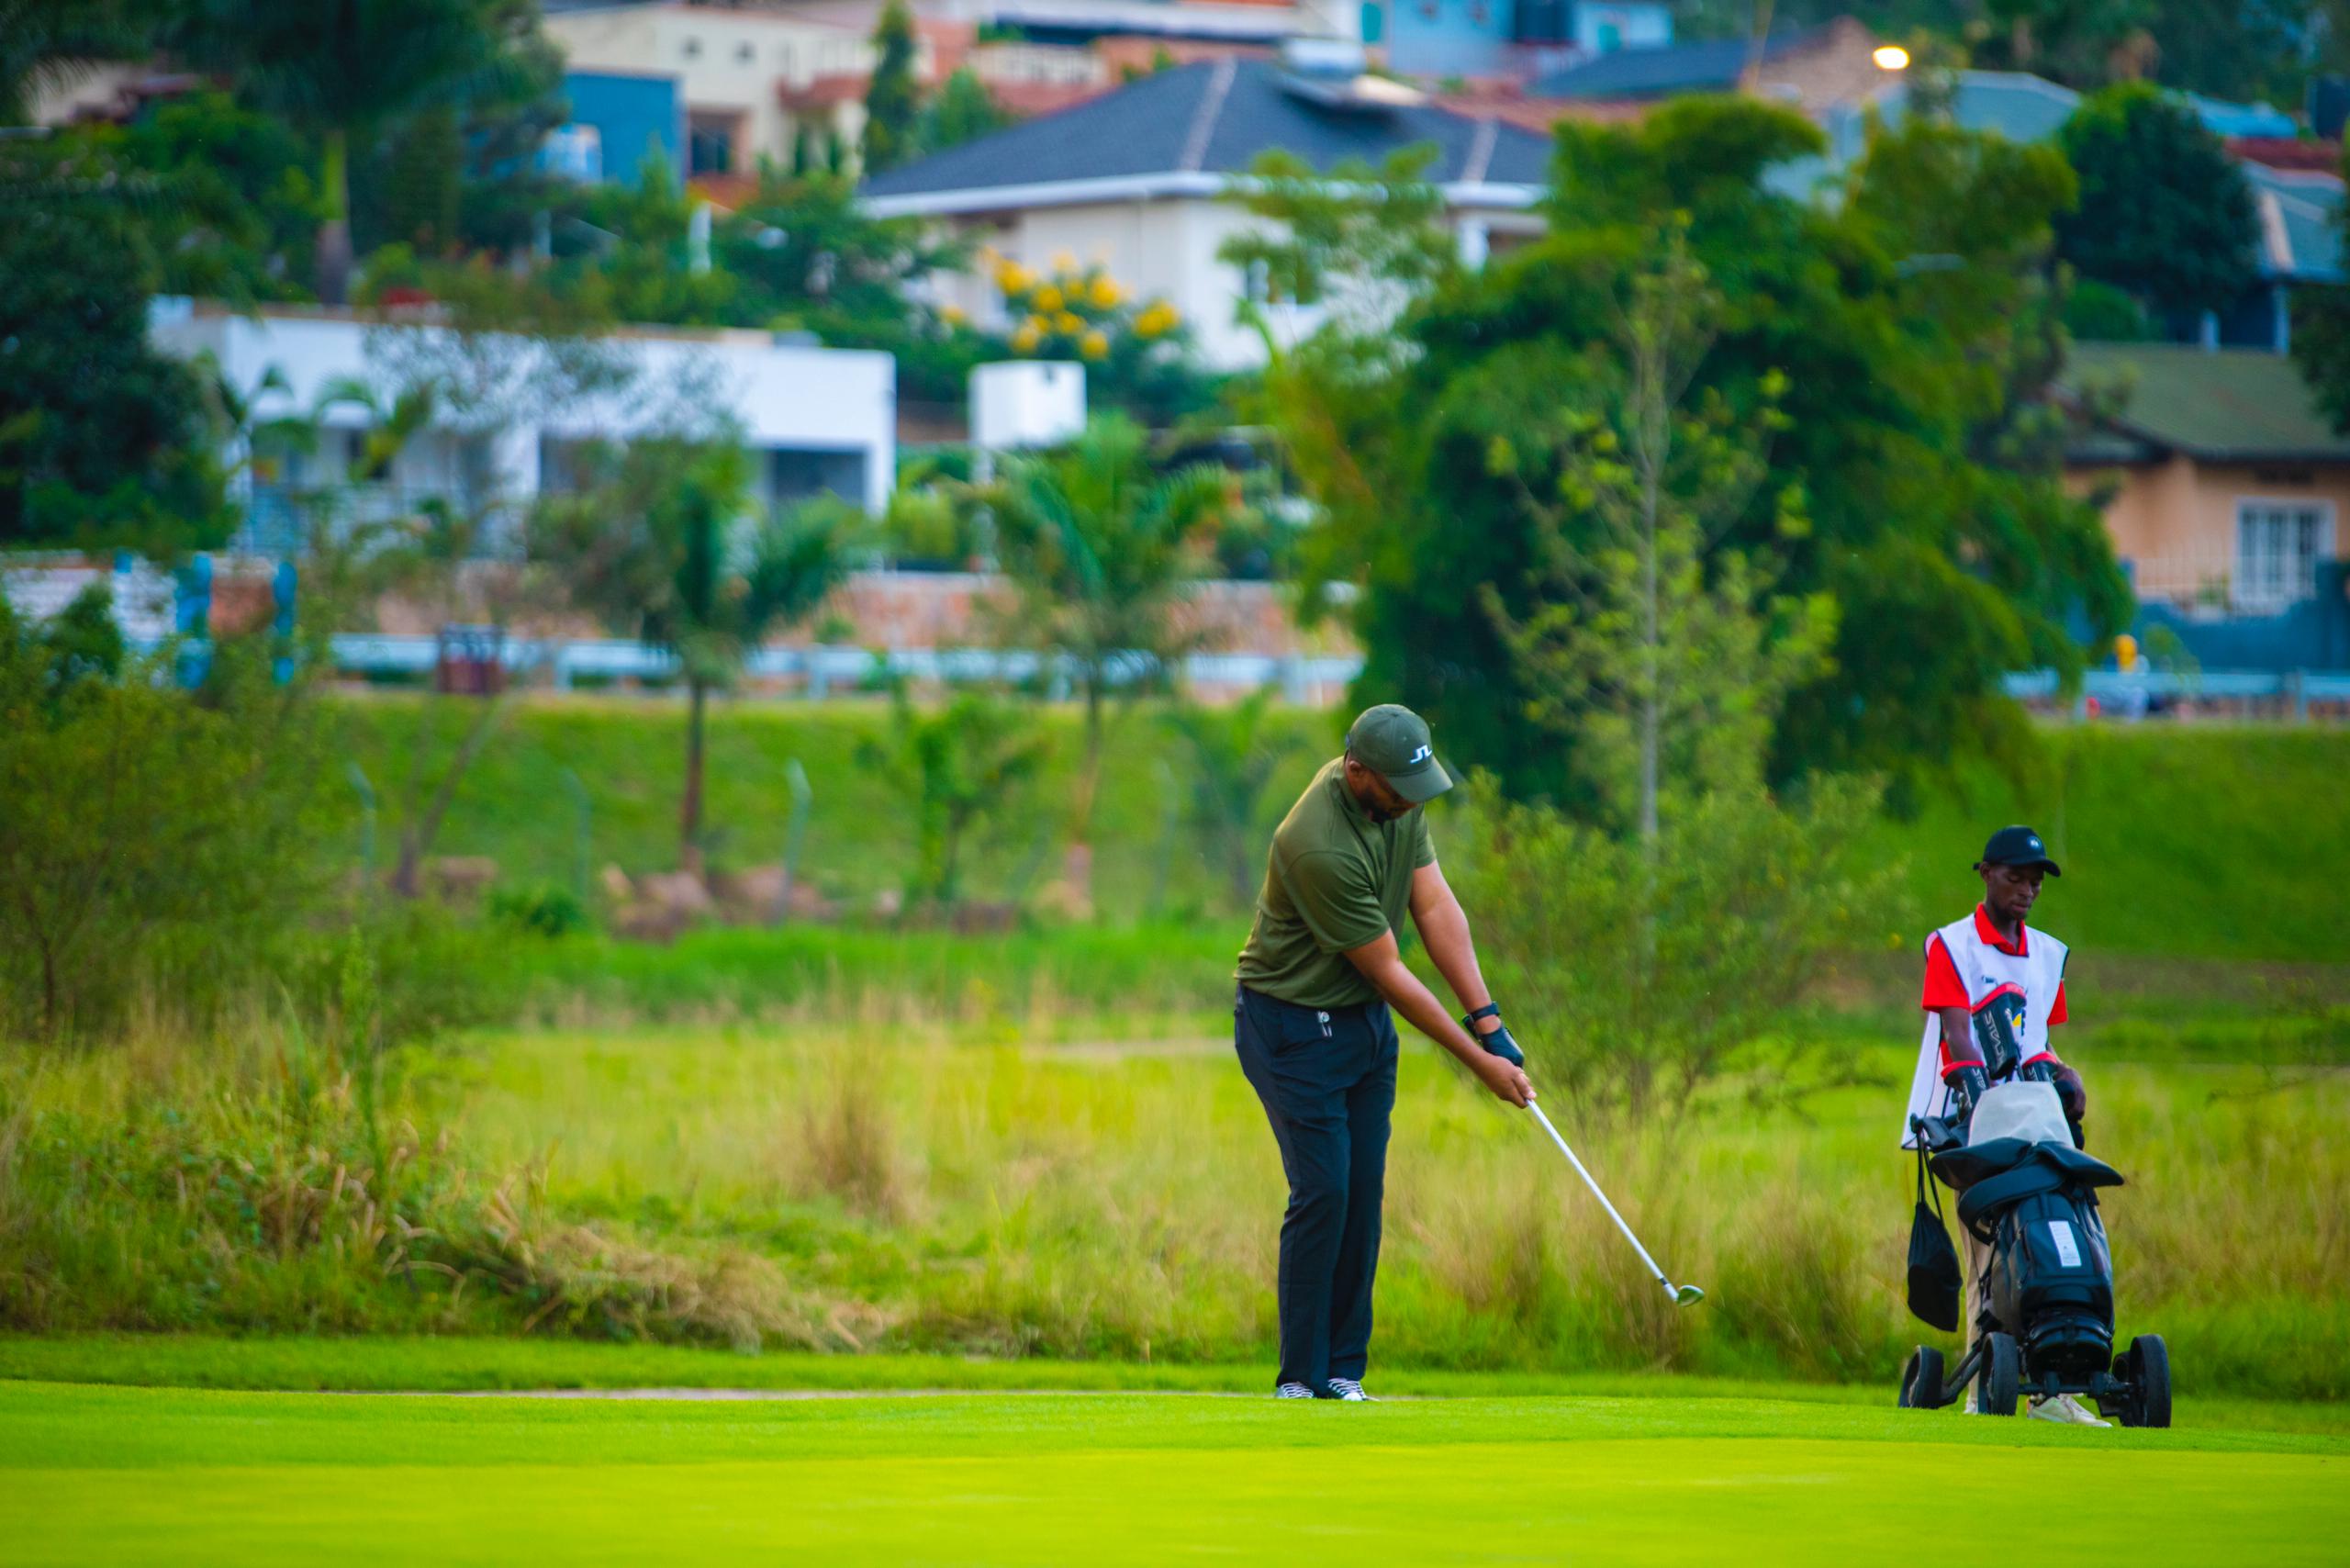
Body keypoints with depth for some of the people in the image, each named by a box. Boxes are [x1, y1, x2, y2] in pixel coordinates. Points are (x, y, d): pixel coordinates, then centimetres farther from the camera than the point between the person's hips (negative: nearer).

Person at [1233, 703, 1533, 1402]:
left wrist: (1488, 1019, -13)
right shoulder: (1321, 846, -30)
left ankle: (1344, 1369, 10)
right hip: (1293, 1023, -8)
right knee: (1323, 1193, -11)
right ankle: (1301, 1380, -4)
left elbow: (1435, 906, -4)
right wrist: (1477, 1062, -16)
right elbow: (1387, 973, -22)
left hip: (1365, 1018, 8)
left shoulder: (1399, 798, -6)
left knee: (1363, 1193, 5)